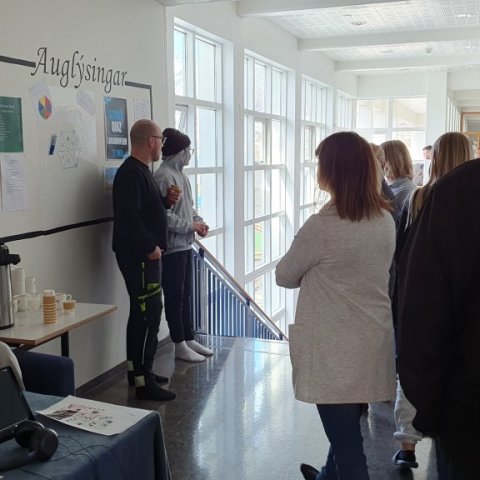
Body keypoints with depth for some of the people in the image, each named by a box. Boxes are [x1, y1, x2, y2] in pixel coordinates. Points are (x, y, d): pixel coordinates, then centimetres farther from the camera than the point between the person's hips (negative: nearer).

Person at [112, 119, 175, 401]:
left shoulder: (142, 171, 15)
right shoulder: (131, 173, -17)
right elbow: (129, 217, -26)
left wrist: (167, 200, 7)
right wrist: (150, 247, -20)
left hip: (145, 254, 11)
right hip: (139, 255, -11)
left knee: (142, 313, 16)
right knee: (149, 315, -8)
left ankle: (138, 369, 28)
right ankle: (143, 383, -2)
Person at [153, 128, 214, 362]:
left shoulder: (180, 174, 13)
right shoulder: (164, 176, -17)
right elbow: (164, 216, -22)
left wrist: (198, 220, 2)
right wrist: (191, 226, -15)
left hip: (185, 244, 9)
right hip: (172, 247, -9)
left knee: (185, 294, 15)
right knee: (174, 296, 2)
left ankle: (189, 339, 25)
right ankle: (180, 345, 11)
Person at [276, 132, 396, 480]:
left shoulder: (322, 226, -20)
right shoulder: (386, 220, 1)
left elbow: (284, 277, -5)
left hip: (335, 350, -7)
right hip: (374, 343, 7)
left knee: (347, 441, 6)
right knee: (346, 428, 26)